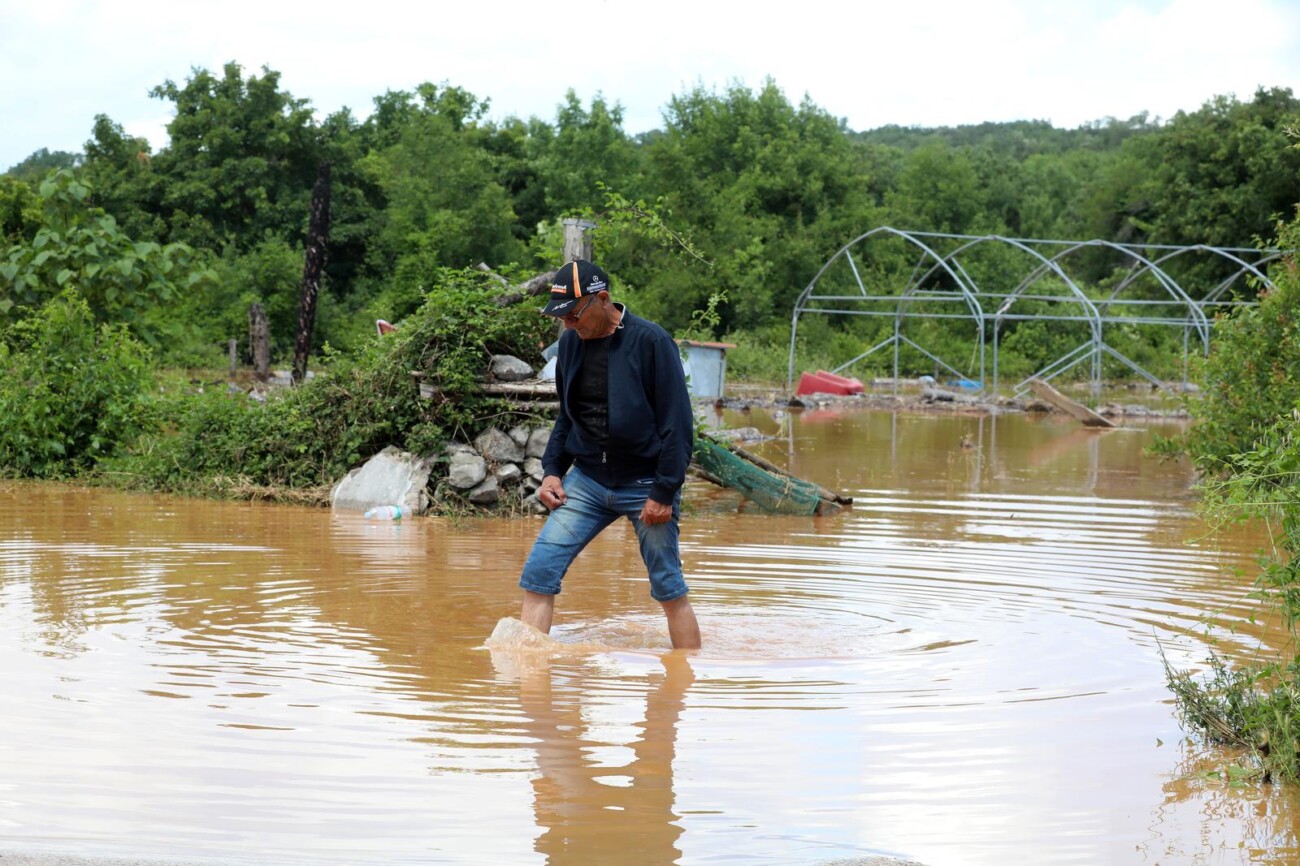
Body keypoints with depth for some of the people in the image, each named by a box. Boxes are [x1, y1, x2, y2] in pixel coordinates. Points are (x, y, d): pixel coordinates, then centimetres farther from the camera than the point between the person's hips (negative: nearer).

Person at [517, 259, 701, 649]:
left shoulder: (650, 341, -13)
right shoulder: (571, 342, 5)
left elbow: (677, 423, -12)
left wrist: (664, 493, -15)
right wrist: (552, 469, 6)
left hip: (646, 485, -5)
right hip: (586, 481, 5)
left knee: (669, 591, 2)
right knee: (537, 574, -6)